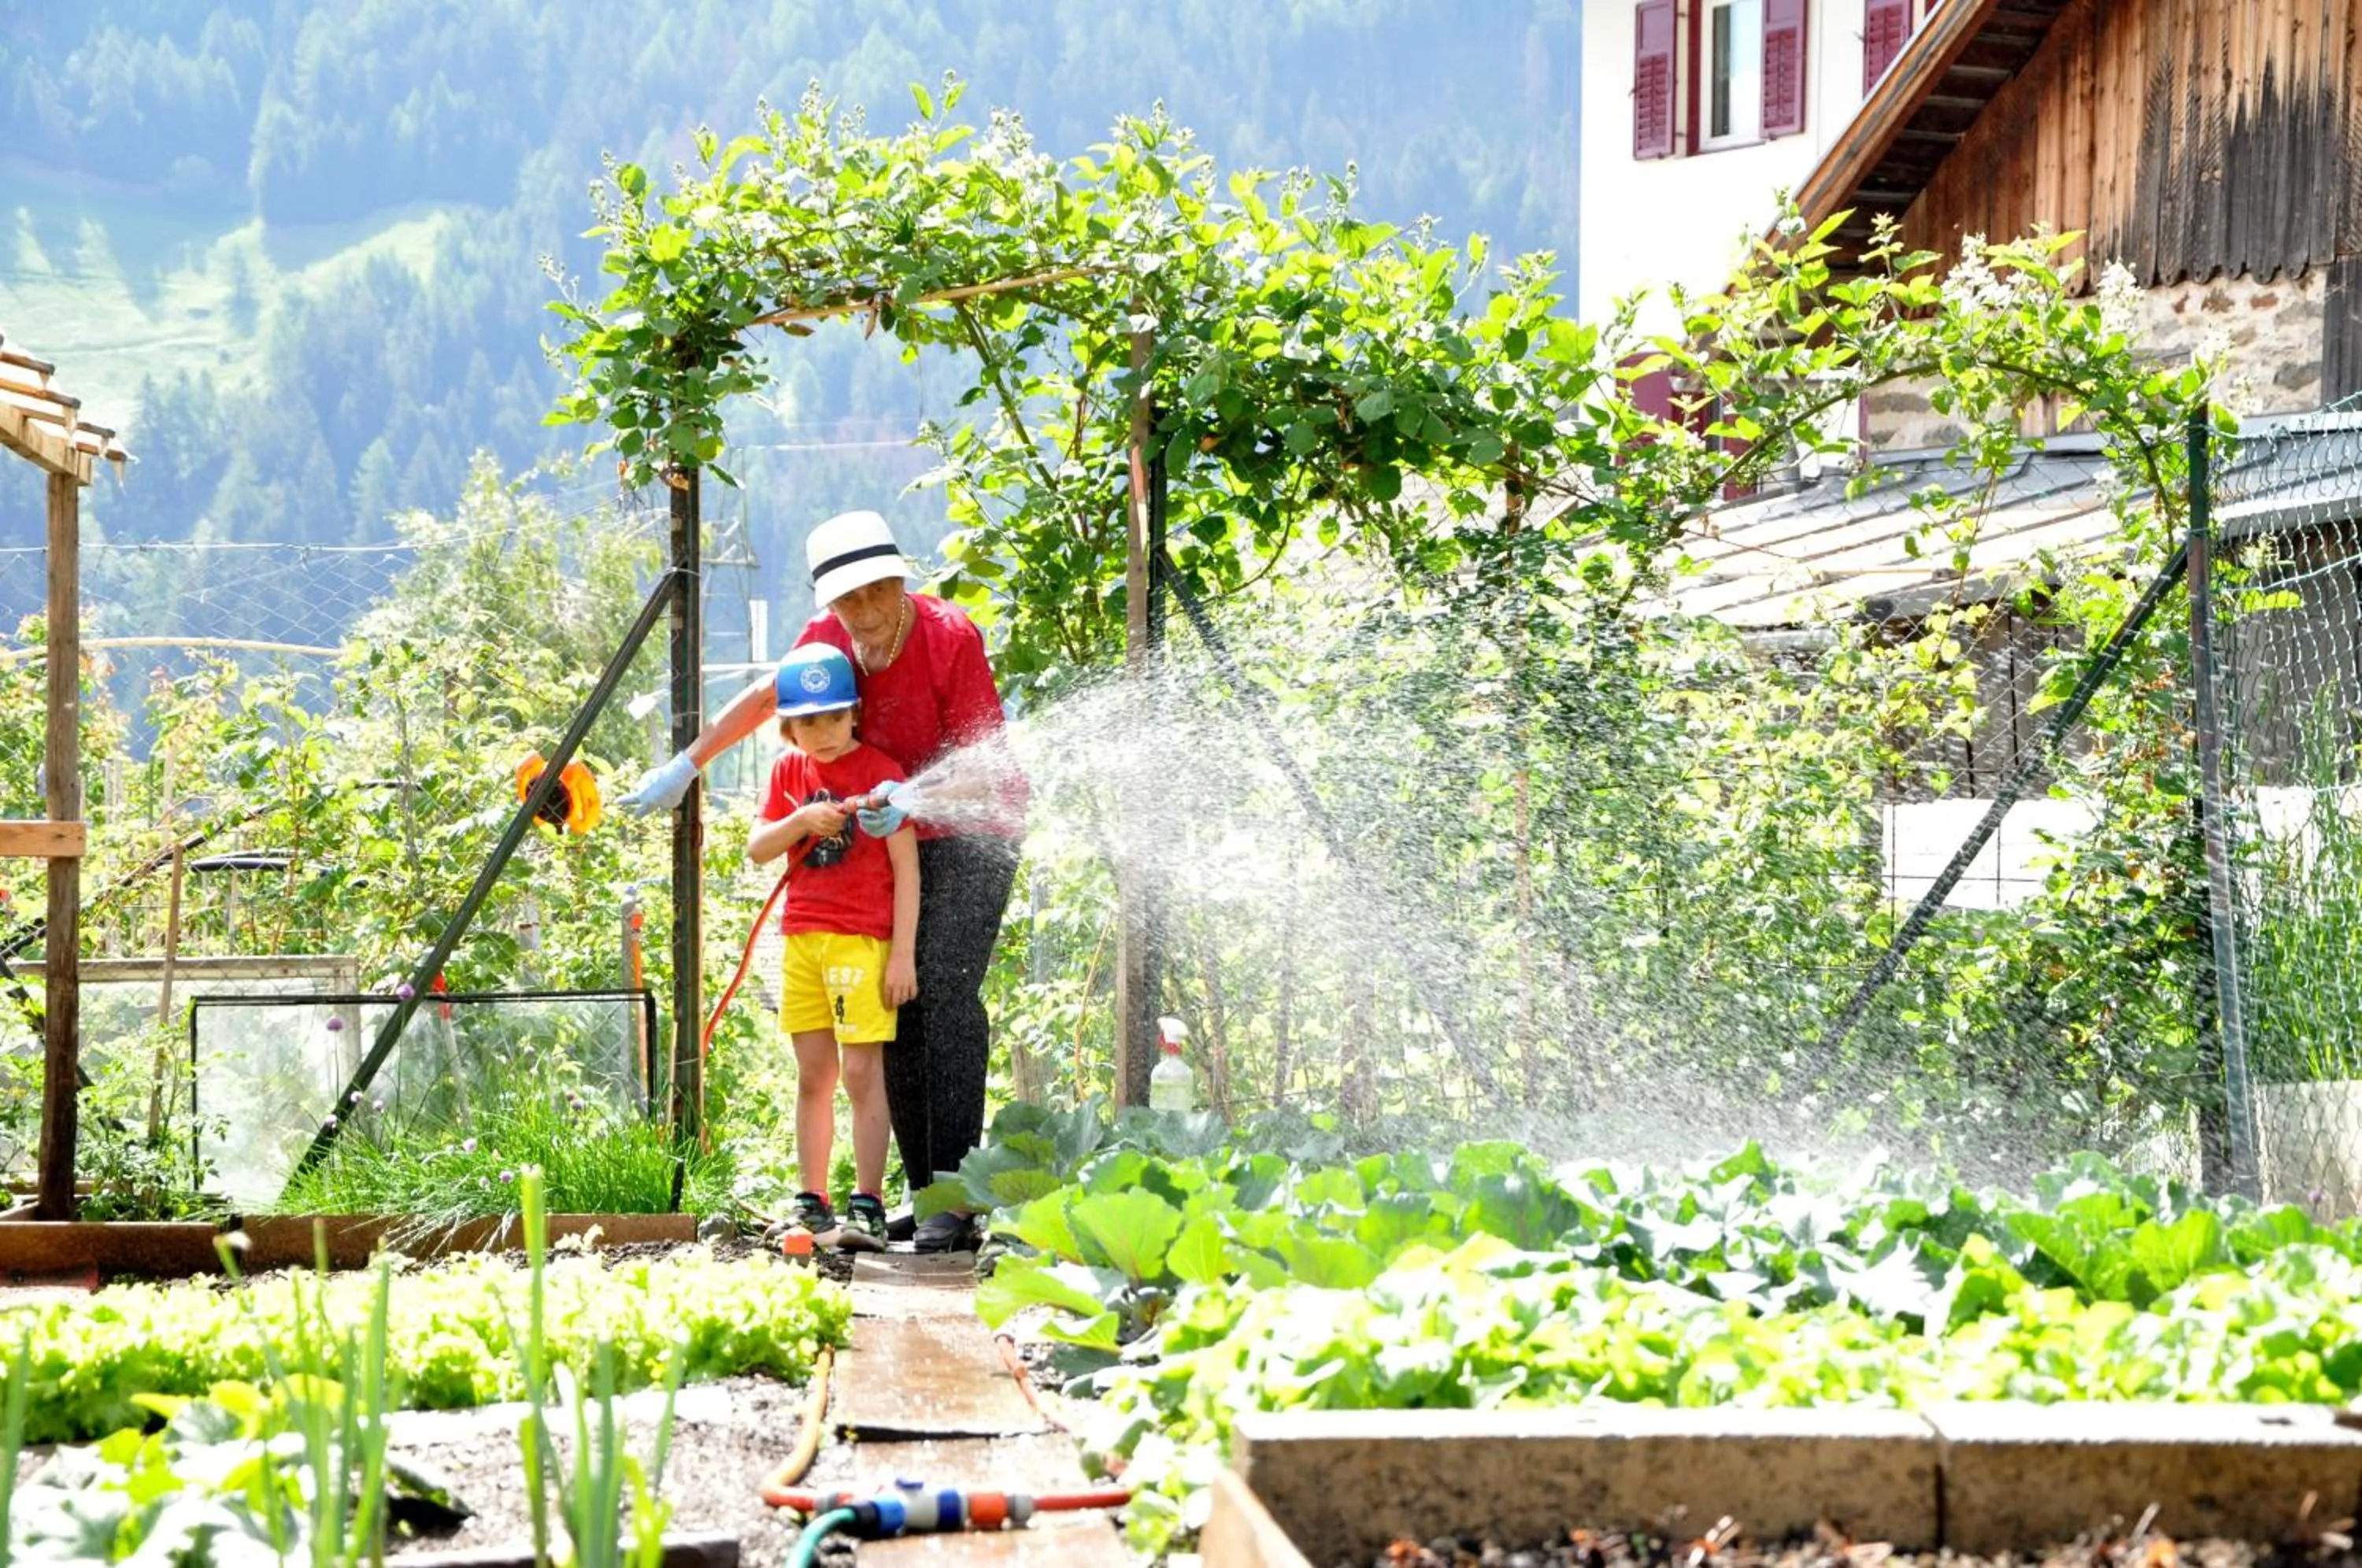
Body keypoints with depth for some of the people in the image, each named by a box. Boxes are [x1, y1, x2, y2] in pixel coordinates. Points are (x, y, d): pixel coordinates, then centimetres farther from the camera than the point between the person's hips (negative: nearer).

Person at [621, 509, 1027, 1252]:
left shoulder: (951, 639, -22)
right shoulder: (829, 639, -5)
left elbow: (985, 771, -21)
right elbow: (764, 698, 15)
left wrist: (915, 800, -38)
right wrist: (685, 767, 20)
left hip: (973, 832, -6)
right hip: (892, 839, 6)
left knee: (946, 995, -20)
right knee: (896, 1010, 1)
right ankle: (924, 1197, 5)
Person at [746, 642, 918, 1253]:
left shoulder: (879, 770, -6)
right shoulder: (789, 770, 11)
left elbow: (906, 866, -7)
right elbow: (757, 850, 8)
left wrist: (903, 952, -12)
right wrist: (800, 823, -12)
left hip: (861, 940, -6)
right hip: (802, 939, 6)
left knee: (862, 1074, -9)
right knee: (812, 1077, 9)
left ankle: (868, 1209, -10)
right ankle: (812, 1206, 13)